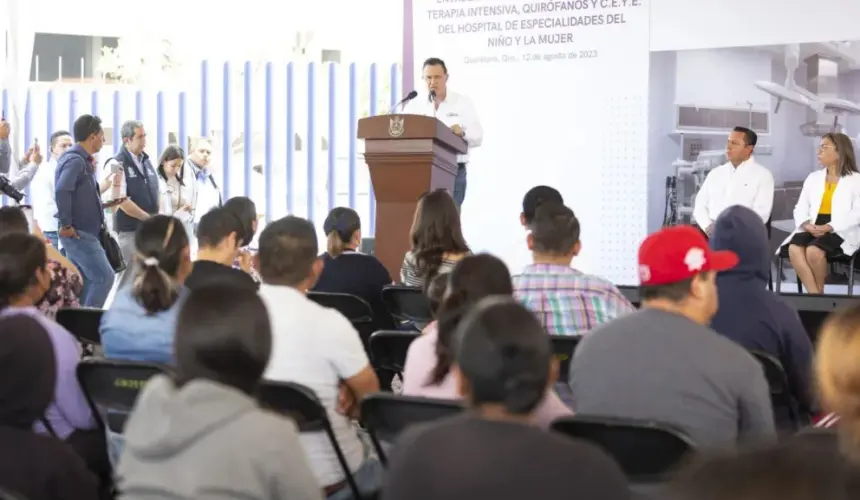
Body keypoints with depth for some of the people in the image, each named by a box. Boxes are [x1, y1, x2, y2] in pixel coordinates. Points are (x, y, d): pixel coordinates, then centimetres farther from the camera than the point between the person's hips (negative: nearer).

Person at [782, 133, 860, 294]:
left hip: (841, 232, -4)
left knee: (814, 251, -34)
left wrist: (829, 227, -19)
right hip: (812, 229, 4)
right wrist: (805, 224, -9)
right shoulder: (813, 177, 20)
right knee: (794, 249, -30)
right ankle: (814, 295, -26)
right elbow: (800, 207, 14)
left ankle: (819, 293, -10)